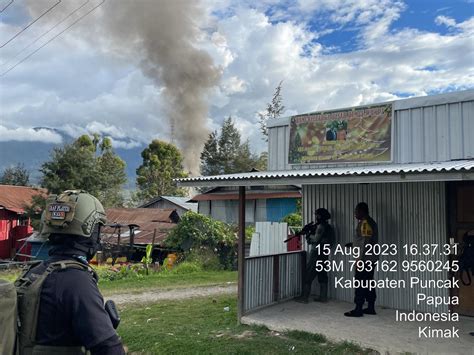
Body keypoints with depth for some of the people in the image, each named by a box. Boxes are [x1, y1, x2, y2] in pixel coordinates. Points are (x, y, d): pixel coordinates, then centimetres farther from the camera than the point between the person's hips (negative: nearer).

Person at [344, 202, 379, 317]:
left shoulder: (365, 223, -17)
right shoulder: (369, 222, 15)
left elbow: (366, 243, -22)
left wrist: (360, 259, -22)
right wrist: (353, 244, 26)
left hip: (365, 259, -10)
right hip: (370, 259, 10)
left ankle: (358, 310, 0)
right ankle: (371, 308, 20)